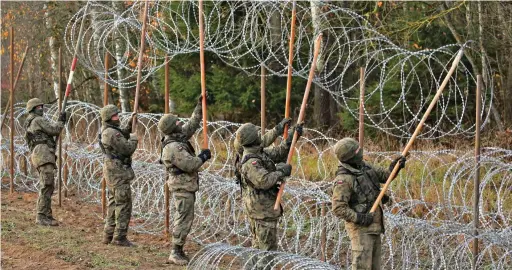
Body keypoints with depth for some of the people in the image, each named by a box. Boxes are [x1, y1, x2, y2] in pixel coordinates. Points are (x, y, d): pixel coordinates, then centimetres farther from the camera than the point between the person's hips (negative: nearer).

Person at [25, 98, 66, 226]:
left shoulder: (29, 125, 27)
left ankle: (47, 215, 11)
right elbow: (54, 130, -7)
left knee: (49, 187, 11)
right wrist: (61, 121, 8)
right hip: (43, 154, -11)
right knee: (47, 185, -15)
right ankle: (41, 216, -20)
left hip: (40, 156, 11)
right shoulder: (38, 120, -3)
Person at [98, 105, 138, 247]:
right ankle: (120, 237, -6)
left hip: (111, 171, 10)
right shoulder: (112, 133, -21)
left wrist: (130, 123, 14)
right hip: (119, 171, -10)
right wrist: (134, 139, -2)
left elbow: (122, 135, 25)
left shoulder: (106, 130, 10)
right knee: (123, 205, -7)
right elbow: (127, 149, -20)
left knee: (114, 203, 16)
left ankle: (109, 235, 20)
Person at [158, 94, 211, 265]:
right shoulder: (173, 147, -24)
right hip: (183, 187, -10)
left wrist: (200, 106, 15)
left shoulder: (179, 137, 5)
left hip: (185, 185, 10)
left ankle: (178, 250, 21)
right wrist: (203, 157, -10)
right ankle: (176, 253, -5)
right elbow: (190, 164, -25)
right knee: (184, 219, -8)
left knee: (182, 218, 14)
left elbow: (192, 124, 18)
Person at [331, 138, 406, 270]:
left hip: (374, 227, 9)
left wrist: (394, 167, -9)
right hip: (360, 228, -9)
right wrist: (360, 218, -26)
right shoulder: (343, 180, -21)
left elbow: (385, 176, 11)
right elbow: (338, 208, -23)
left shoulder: (363, 166, 5)